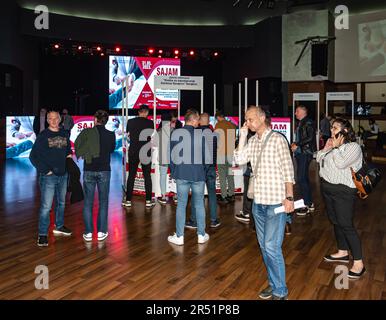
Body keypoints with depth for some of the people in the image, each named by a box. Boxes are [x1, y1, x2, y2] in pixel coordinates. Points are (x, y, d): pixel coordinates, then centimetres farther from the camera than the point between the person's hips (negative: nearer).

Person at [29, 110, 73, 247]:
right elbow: (33, 156, -9)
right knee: (46, 206, -6)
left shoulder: (64, 134, 9)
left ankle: (59, 226, 34)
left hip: (63, 175, 6)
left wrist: (69, 155, 4)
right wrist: (45, 170, -13)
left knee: (61, 203, 18)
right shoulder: (43, 136, -7)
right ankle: (42, 234, 4)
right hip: (49, 176, -6)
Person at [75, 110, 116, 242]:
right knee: (103, 202, 8)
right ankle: (101, 232, 11)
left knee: (88, 202, 8)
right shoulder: (111, 135, -4)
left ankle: (88, 232, 12)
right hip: (104, 171, 0)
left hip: (89, 171, 0)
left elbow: (77, 148, 2)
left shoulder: (86, 132, -7)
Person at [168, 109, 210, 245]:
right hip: (198, 174, 0)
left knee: (181, 204, 8)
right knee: (199, 204, 10)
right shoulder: (202, 134, -5)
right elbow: (206, 154, 2)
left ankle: (179, 236, 13)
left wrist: (173, 172, 12)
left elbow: (172, 154, 1)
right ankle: (201, 235, 19)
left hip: (181, 174, 0)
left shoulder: (176, 133, -3)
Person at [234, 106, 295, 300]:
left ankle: (280, 292, 11)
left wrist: (289, 197, -14)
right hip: (258, 201, 7)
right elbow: (239, 160, 0)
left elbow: (287, 169, -10)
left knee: (272, 247, -5)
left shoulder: (277, 139, -9)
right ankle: (274, 284, 29)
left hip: (276, 201, -7)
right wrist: (242, 136, -2)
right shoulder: (252, 141, 8)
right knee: (264, 246, 14)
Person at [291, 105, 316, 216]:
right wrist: (295, 143, 8)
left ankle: (307, 204, -2)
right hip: (300, 153, 10)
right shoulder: (300, 123, 18)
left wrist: (297, 145, -15)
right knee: (304, 178, 13)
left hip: (305, 153, -10)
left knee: (301, 178, -11)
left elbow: (310, 138, -19)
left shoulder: (308, 123, -10)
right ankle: (310, 204, 22)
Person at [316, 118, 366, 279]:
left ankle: (358, 263, 3)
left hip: (342, 191, -8)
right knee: (335, 222, 17)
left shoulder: (353, 147, -12)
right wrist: (326, 148, 0)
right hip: (327, 188, 8)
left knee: (346, 225, -7)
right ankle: (343, 252, 33)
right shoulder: (333, 145, 11)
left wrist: (336, 147, -13)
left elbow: (341, 163, -25)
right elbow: (319, 159, 14)